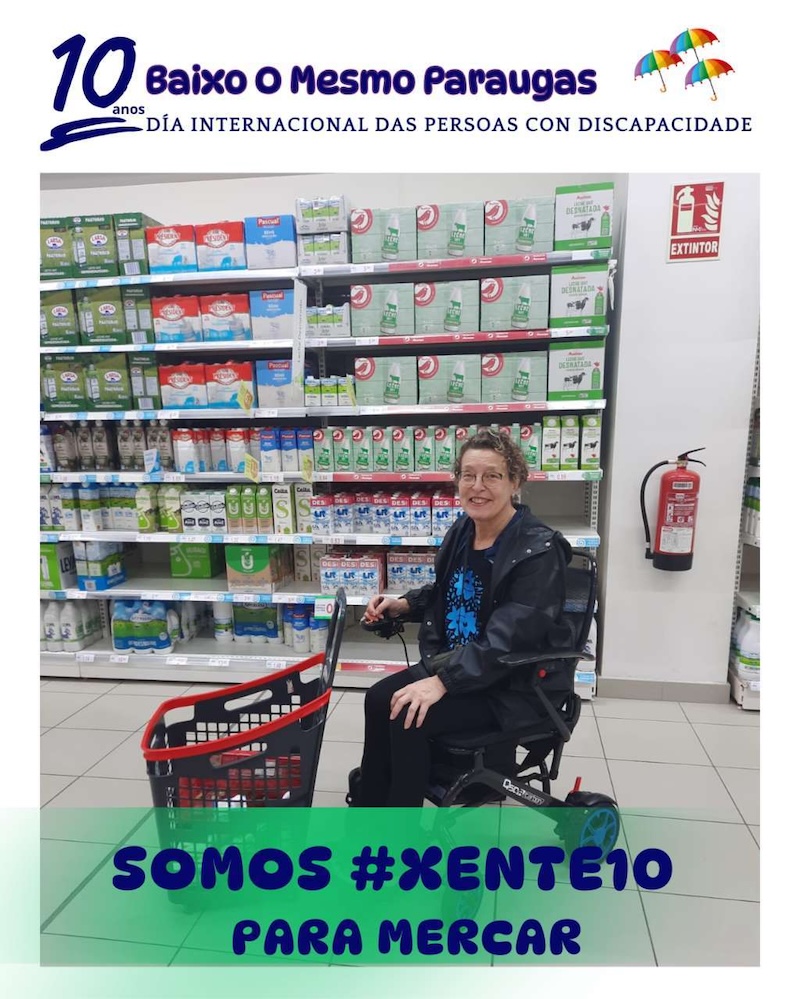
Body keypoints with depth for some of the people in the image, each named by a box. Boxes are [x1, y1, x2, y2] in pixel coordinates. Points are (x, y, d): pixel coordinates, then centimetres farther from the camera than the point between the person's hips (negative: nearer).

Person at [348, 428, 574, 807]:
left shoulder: (539, 550, -20)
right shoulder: (462, 530, 3)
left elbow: (506, 641, -26)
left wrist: (442, 681, -31)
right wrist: (404, 604, 2)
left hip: (512, 685, -7)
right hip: (454, 663, 7)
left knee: (410, 718, -21)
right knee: (379, 699, -11)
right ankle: (369, 806, 8)